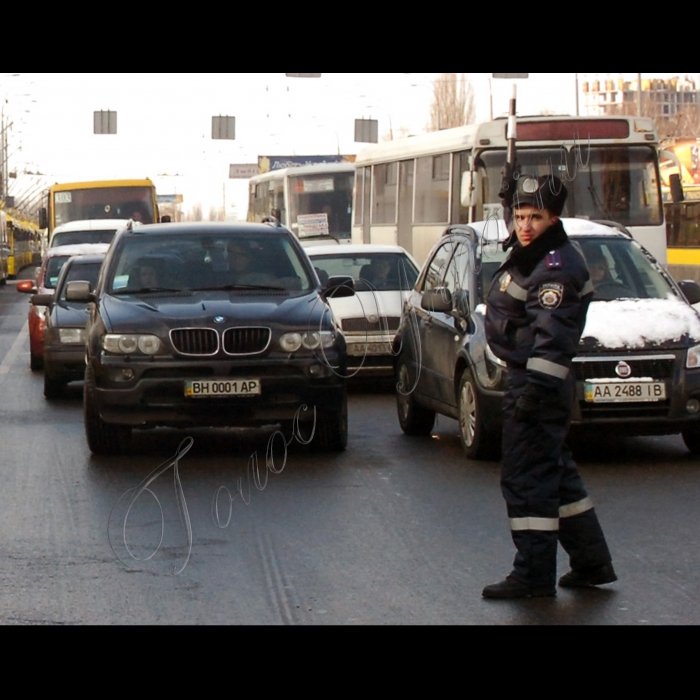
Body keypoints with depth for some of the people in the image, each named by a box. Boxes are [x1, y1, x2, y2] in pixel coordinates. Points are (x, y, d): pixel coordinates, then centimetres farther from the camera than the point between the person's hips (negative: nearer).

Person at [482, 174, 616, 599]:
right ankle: (592, 562, 24)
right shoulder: (530, 258, 15)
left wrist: (536, 388, -28)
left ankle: (534, 576, -3)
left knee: (527, 479, -7)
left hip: (539, 383, -11)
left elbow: (553, 336, -24)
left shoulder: (557, 266, -17)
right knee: (557, 474, 16)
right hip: (529, 378, 11)